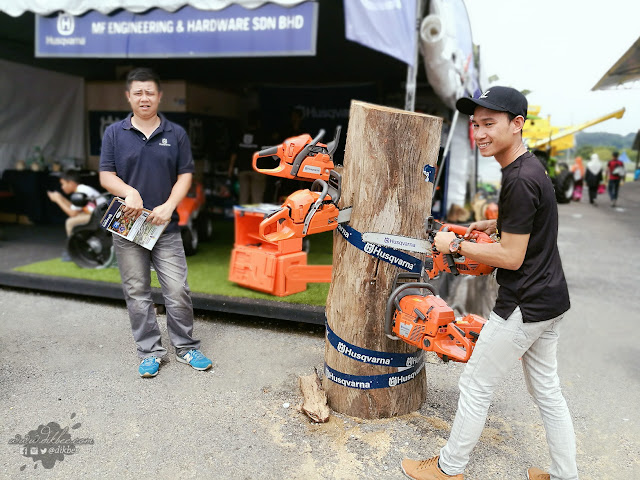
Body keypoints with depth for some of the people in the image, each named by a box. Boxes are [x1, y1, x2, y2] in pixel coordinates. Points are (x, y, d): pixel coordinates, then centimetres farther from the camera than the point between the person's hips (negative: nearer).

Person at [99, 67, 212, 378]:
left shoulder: (176, 134, 5)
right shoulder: (114, 133, 6)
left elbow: (185, 175, 2)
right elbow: (106, 176, 1)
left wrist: (168, 206, -14)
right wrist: (129, 192, -20)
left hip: (165, 226, 0)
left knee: (178, 291, -1)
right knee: (137, 294, 7)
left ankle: (185, 347, 17)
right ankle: (150, 352, 20)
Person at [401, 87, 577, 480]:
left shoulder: (520, 180, -24)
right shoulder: (532, 166, 8)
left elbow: (512, 257, -23)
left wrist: (456, 246, -14)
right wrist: (492, 225, 12)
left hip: (524, 306, -10)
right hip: (550, 300, 10)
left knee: (476, 387, 5)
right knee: (546, 389, 21)